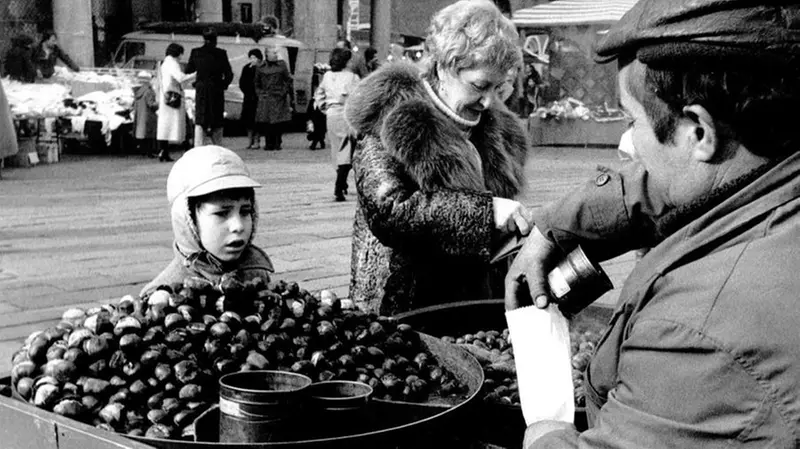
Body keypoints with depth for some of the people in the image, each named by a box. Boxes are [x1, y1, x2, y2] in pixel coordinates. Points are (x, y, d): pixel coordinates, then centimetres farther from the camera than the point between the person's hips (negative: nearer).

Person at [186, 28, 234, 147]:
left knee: (200, 121, 0)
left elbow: (188, 70, 9)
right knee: (217, 120, 12)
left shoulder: (195, 52, -2)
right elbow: (229, 74, -5)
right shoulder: (221, 53, -6)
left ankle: (198, 147, -13)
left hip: (201, 89, 0)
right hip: (217, 90, 0)